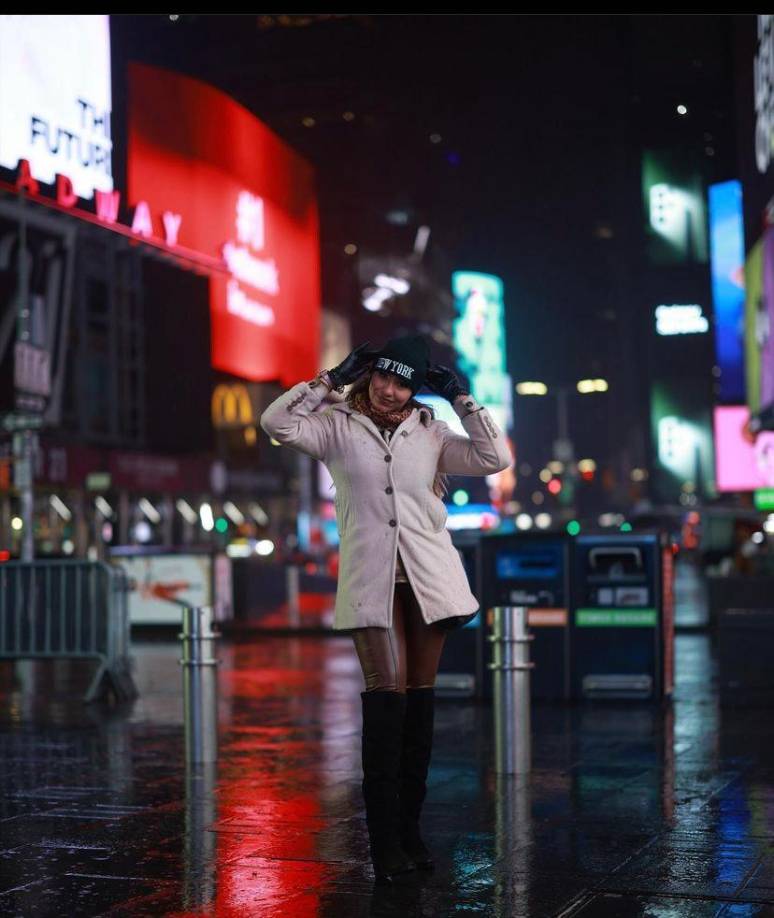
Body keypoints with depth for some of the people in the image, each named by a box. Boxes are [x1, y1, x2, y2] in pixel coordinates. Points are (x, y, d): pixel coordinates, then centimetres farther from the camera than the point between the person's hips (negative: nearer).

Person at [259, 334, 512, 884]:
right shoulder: (338, 427, 5)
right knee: (386, 691, -13)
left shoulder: (430, 434, 10)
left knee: (419, 696, 6)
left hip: (429, 577, 3)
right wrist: (331, 380, -6)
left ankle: (409, 830, 15)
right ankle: (384, 842, -9)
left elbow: (495, 458, 2)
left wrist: (461, 399, 1)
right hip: (371, 580, -3)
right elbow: (276, 422, -8)